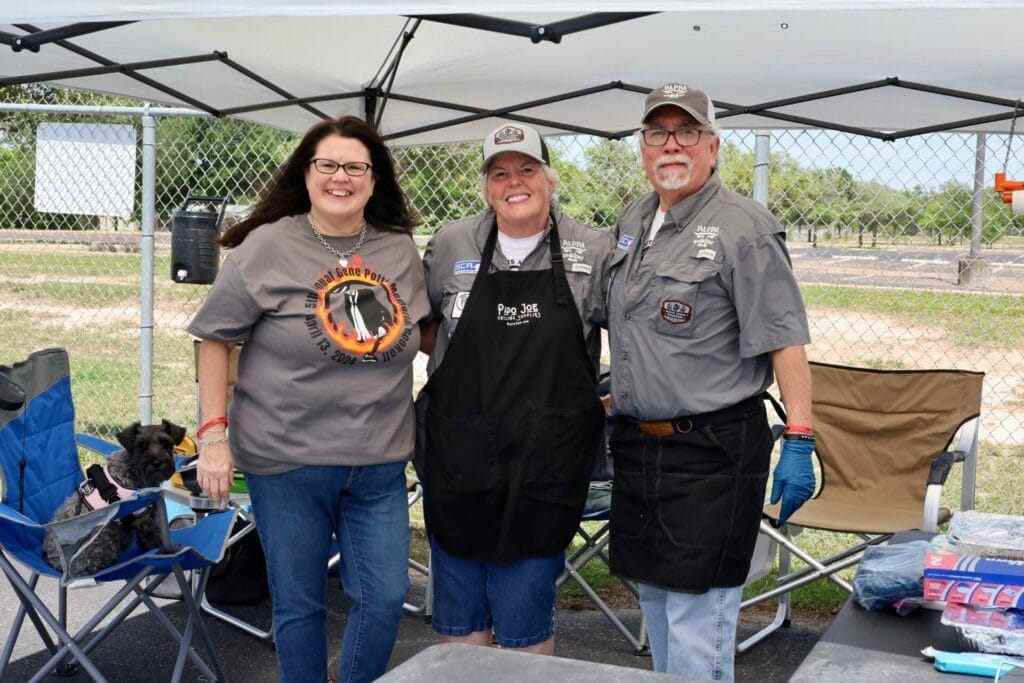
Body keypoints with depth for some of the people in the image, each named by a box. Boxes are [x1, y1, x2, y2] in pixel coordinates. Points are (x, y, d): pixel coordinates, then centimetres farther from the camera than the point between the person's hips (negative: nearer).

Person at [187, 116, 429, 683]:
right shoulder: (267, 246, -6)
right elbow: (215, 339, -3)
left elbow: (422, 333, 20)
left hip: (379, 465, 3)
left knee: (385, 598, 6)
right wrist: (214, 434, -9)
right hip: (286, 463, -3)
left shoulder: (401, 251, 5)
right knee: (298, 603, 10)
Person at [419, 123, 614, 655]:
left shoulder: (593, 252, -1)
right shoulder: (451, 245, 4)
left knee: (526, 626, 6)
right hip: (459, 461, 2)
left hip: (545, 468, -2)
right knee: (459, 622, 13)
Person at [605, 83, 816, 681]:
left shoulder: (743, 229, -11)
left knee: (697, 612, -3)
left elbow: (785, 341, -16)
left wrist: (799, 442, -20)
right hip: (637, 443, 8)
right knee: (654, 594, 18)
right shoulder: (633, 222, 12)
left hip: (711, 448, -8)